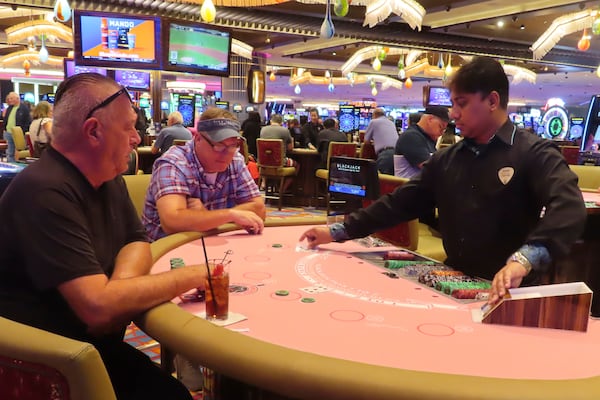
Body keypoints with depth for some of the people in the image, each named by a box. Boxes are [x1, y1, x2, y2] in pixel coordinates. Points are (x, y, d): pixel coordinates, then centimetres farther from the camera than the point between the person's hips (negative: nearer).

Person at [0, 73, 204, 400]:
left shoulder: (108, 178, 5)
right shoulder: (46, 191, -25)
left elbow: (138, 242, 8)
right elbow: (98, 306, -30)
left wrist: (121, 283, -15)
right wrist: (190, 276, -19)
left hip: (97, 345, 8)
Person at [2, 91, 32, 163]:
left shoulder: (24, 108, -8)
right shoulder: (9, 108, 13)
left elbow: (28, 122, -11)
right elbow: (5, 120, 23)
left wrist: (23, 133, -16)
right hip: (8, 134, 7)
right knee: (9, 153, 12)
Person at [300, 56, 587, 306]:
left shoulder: (534, 154, -9)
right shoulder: (445, 160, 9)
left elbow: (569, 208, -25)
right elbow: (400, 203, 7)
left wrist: (523, 260, -43)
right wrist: (338, 231, 0)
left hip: (510, 293, -4)